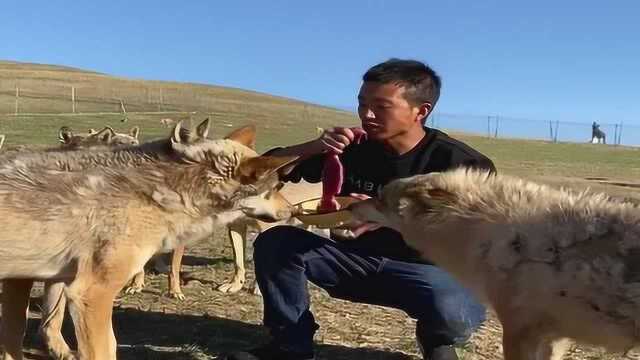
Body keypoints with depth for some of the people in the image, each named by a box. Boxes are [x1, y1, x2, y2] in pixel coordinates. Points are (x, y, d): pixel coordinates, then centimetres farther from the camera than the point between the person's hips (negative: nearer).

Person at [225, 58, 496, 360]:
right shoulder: (351, 147, -4)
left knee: (453, 313, -38)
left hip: (428, 268, -3)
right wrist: (315, 146, -24)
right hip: (355, 259, 3)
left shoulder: (461, 163, -14)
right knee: (274, 242, -18)